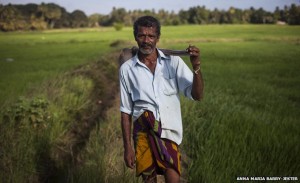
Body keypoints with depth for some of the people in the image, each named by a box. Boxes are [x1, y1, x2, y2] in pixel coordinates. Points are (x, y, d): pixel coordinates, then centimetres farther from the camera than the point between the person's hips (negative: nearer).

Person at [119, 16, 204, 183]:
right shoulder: (127, 69, 1)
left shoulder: (173, 61, -1)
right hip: (143, 133, 1)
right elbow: (126, 111, 5)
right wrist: (127, 147, 3)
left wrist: (196, 66, -21)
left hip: (171, 132, 0)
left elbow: (197, 95, -6)